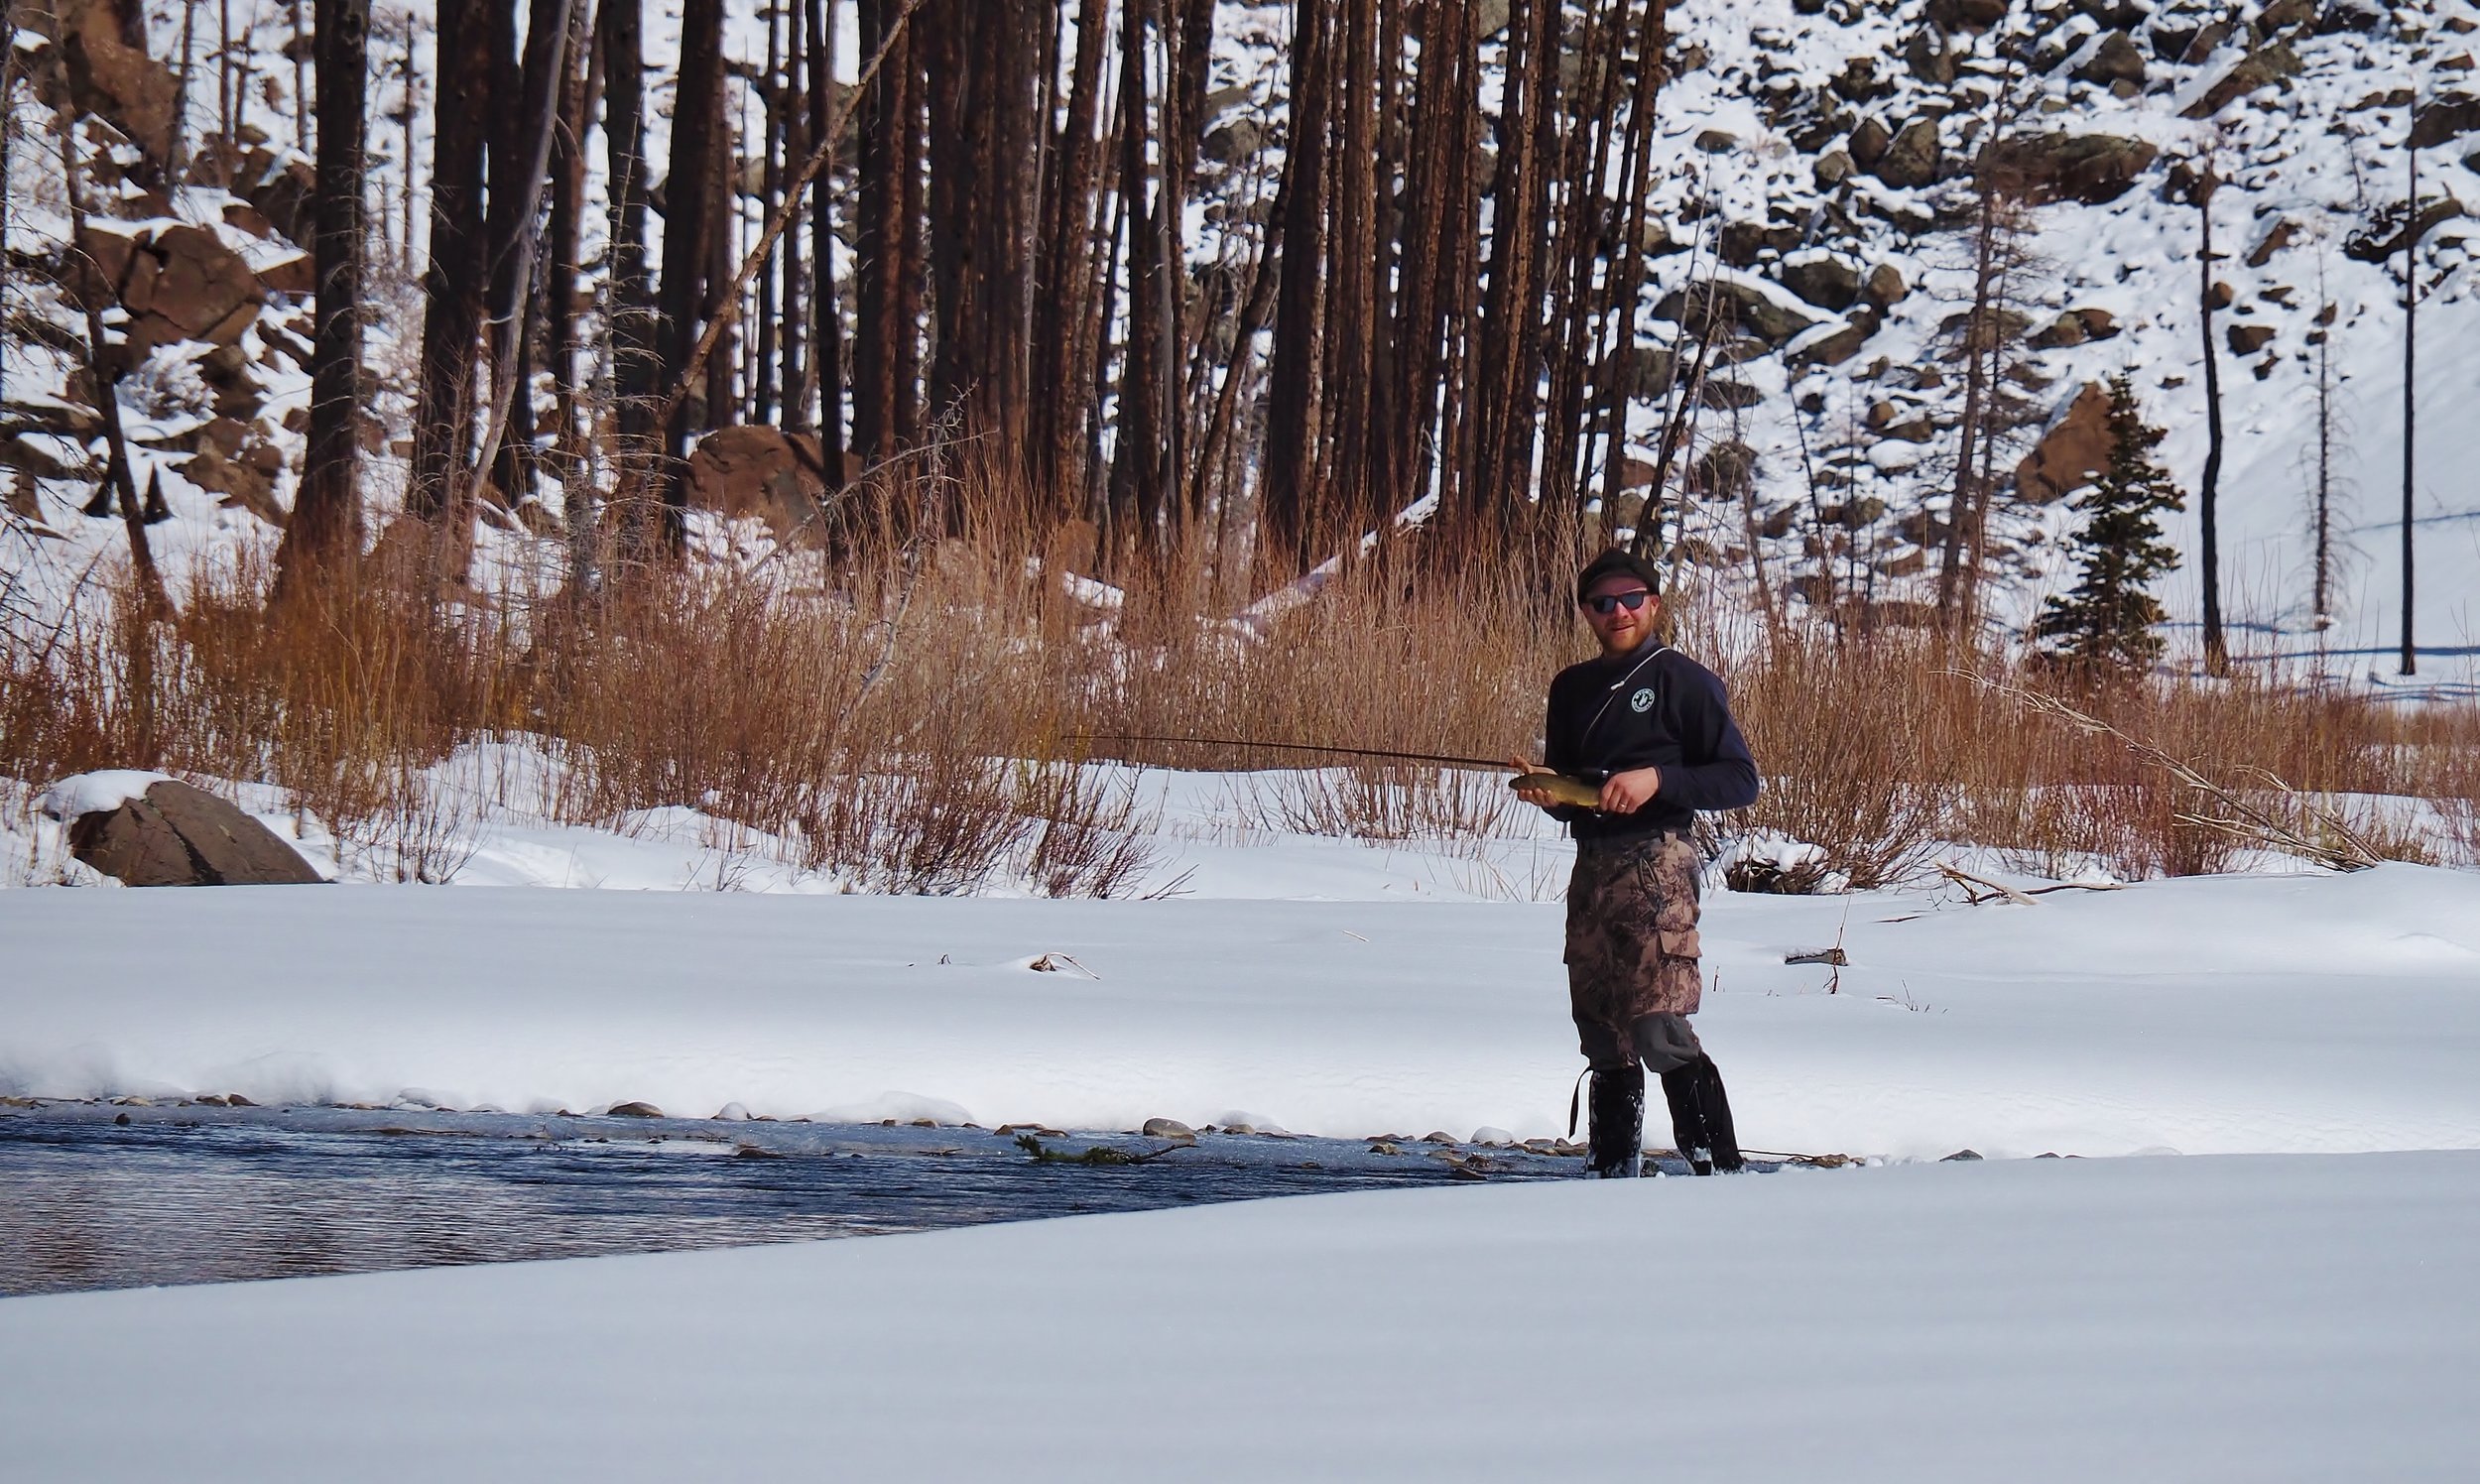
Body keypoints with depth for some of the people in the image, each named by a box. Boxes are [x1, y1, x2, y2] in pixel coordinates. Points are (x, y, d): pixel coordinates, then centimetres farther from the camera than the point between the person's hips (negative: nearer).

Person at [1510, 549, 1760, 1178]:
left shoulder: (1683, 679, -1)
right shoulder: (1572, 688, 18)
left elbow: (1740, 779, -4)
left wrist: (1657, 779, -16)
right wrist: (1544, 790, 2)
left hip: (1656, 863, -7)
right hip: (1591, 867, 7)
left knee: (1658, 1029, -16)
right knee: (1601, 1031, 9)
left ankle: (1719, 1169, -15)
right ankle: (1612, 1166, 18)